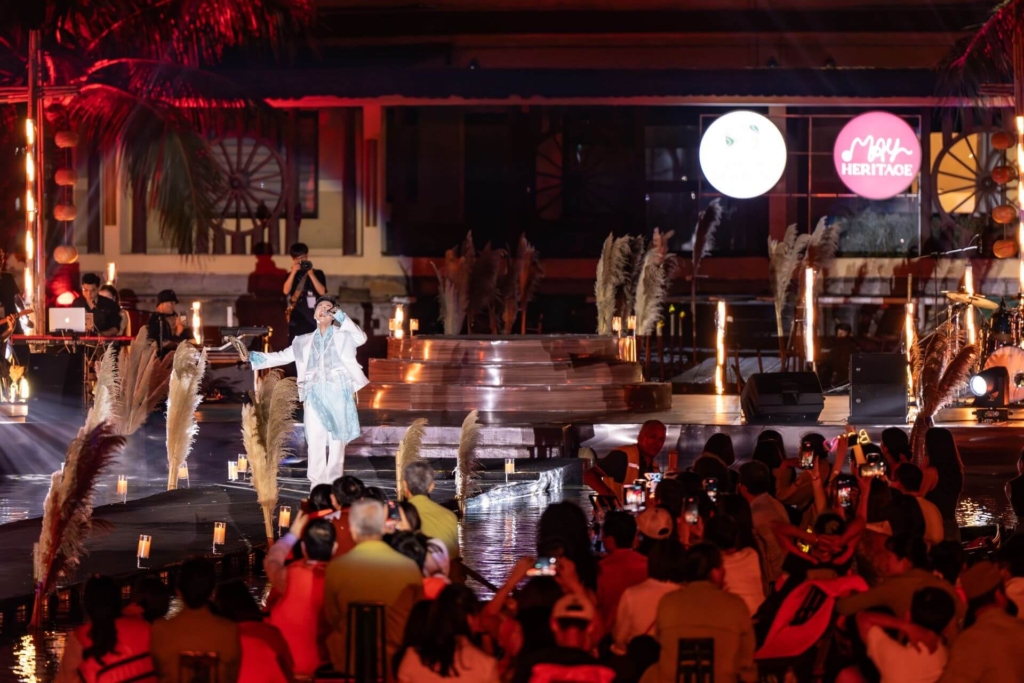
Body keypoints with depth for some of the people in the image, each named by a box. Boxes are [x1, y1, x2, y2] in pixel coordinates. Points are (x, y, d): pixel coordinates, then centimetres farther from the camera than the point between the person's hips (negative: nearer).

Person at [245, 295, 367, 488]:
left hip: (338, 394, -2)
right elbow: (282, 356, 20)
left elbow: (361, 338, -6)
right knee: (315, 442, -8)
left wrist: (340, 315, -8)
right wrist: (252, 357, 11)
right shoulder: (304, 341, 22)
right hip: (314, 394, 2)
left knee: (337, 441, -3)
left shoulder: (343, 335, 14)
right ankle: (316, 488, -7)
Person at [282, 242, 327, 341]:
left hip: (314, 320, -1)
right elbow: (286, 291, -7)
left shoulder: (318, 274, 8)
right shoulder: (291, 275, 11)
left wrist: (311, 274, -11)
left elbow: (322, 292, -6)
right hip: (297, 320, 1)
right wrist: (294, 272, -10)